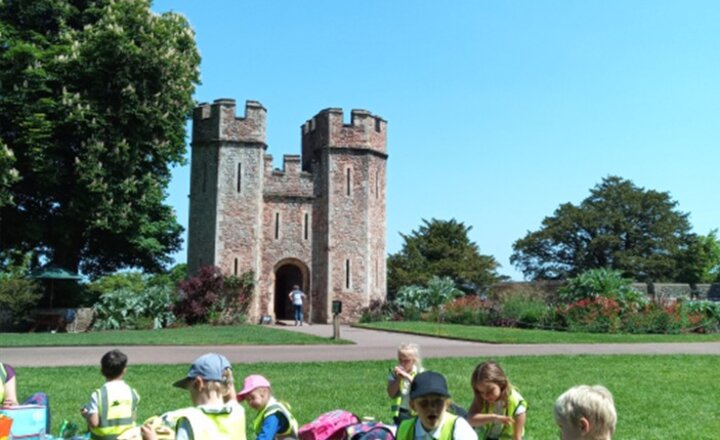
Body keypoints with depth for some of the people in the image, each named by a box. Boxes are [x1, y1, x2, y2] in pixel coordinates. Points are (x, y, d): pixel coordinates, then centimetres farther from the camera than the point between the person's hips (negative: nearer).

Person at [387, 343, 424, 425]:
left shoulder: (420, 373, -4)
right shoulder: (394, 373, 1)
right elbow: (391, 394, -5)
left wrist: (407, 376, -26)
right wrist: (398, 379, -17)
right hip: (400, 412, 1)